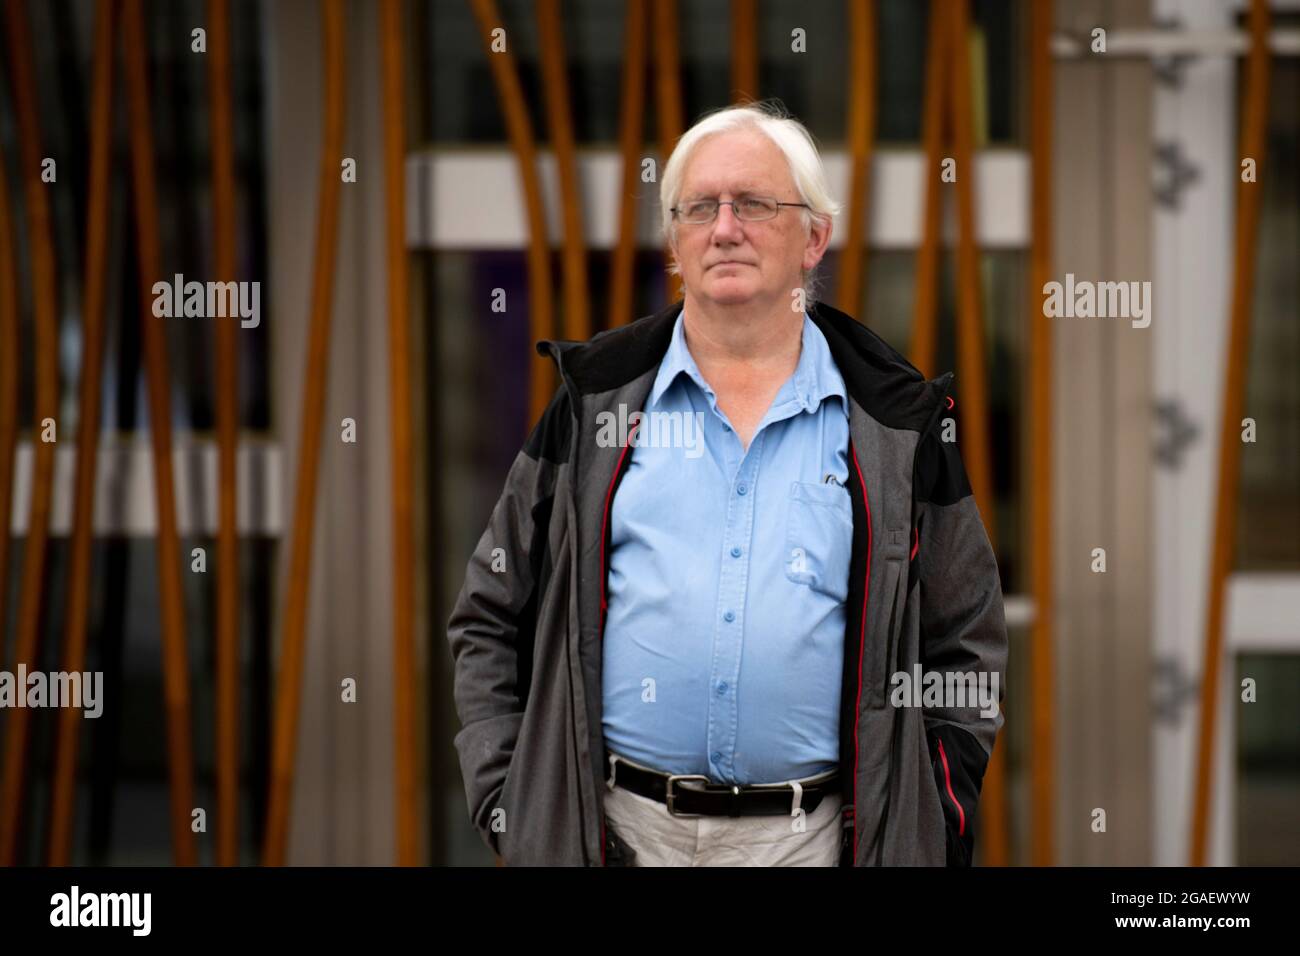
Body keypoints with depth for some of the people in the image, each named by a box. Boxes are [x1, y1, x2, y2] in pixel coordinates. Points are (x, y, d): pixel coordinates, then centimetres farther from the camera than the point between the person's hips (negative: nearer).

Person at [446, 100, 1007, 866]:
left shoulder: (900, 423, 6)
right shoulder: (591, 402, 6)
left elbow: (965, 654, 10)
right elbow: (491, 622, 9)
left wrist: (932, 834, 0)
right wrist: (505, 802, -1)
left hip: (813, 833, 0)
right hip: (615, 829, 0)